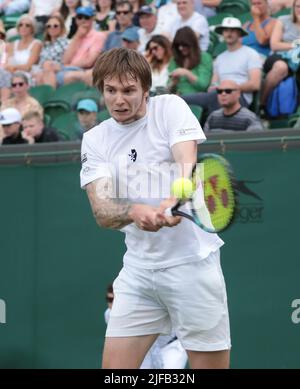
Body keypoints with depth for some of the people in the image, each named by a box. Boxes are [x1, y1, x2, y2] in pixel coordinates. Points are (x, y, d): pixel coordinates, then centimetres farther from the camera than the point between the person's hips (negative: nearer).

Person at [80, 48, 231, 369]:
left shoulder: (170, 108, -3)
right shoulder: (95, 140, 5)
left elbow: (188, 165, -19)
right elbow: (102, 211, -8)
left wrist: (174, 202, -42)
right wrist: (134, 211, -32)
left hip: (191, 261, -3)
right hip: (138, 267, 3)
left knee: (210, 364, -4)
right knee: (114, 368, -1)